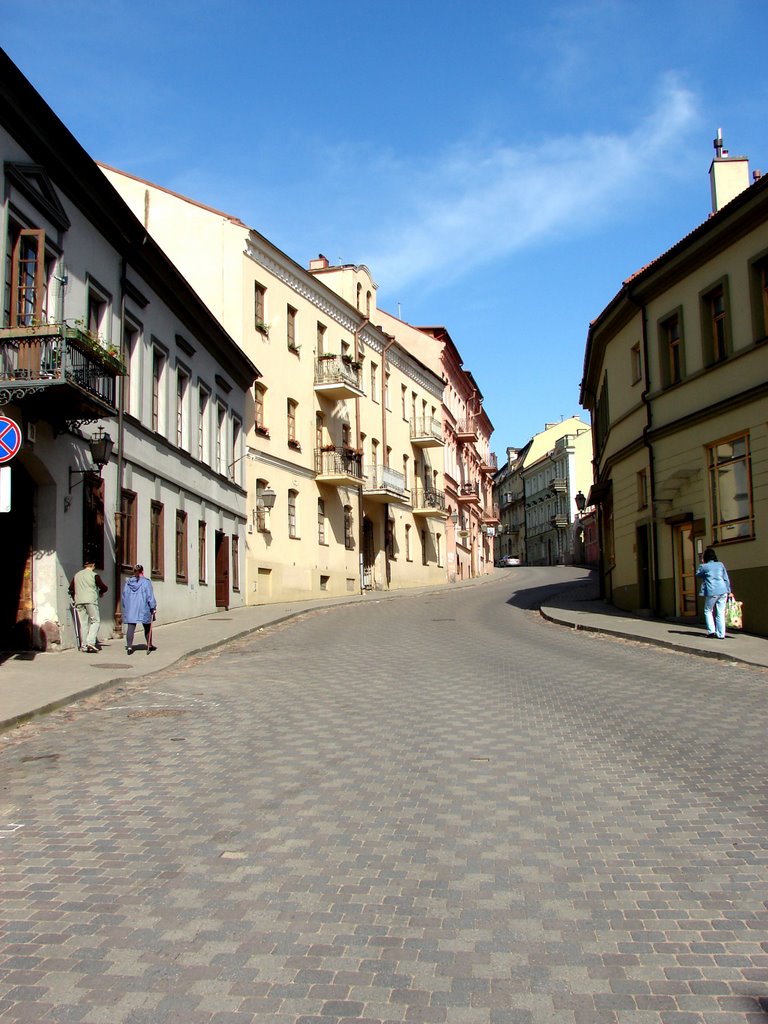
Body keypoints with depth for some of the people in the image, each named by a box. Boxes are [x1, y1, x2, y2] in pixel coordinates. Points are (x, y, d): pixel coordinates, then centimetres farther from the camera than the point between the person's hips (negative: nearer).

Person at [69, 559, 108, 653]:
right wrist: (100, 592, 22)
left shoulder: (76, 575, 15)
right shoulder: (94, 575, 0)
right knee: (96, 621, 0)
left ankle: (83, 646, 4)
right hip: (91, 600, -5)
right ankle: (90, 642, -15)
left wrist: (74, 598, 29)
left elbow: (71, 589, 16)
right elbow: (104, 588, 2)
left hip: (79, 602, 5)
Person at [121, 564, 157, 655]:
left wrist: (125, 608, 18)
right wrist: (153, 607, -3)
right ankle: (149, 645, 23)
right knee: (147, 627, 13)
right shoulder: (146, 582, -6)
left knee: (130, 628, -2)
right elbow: (150, 596, -9)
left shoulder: (128, 582, 7)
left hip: (130, 609, 3)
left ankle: (129, 646, -14)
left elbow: (124, 595, 11)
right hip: (143, 609, -2)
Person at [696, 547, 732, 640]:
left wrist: (702, 564, 20)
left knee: (708, 611, 14)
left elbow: (698, 575, 17)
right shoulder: (720, 565, 9)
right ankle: (721, 634, 5)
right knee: (720, 613, 6)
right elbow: (726, 579, 11)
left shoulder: (704, 567, -2)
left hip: (711, 592, -3)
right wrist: (729, 591, 16)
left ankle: (711, 631, 2)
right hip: (723, 591, 3)